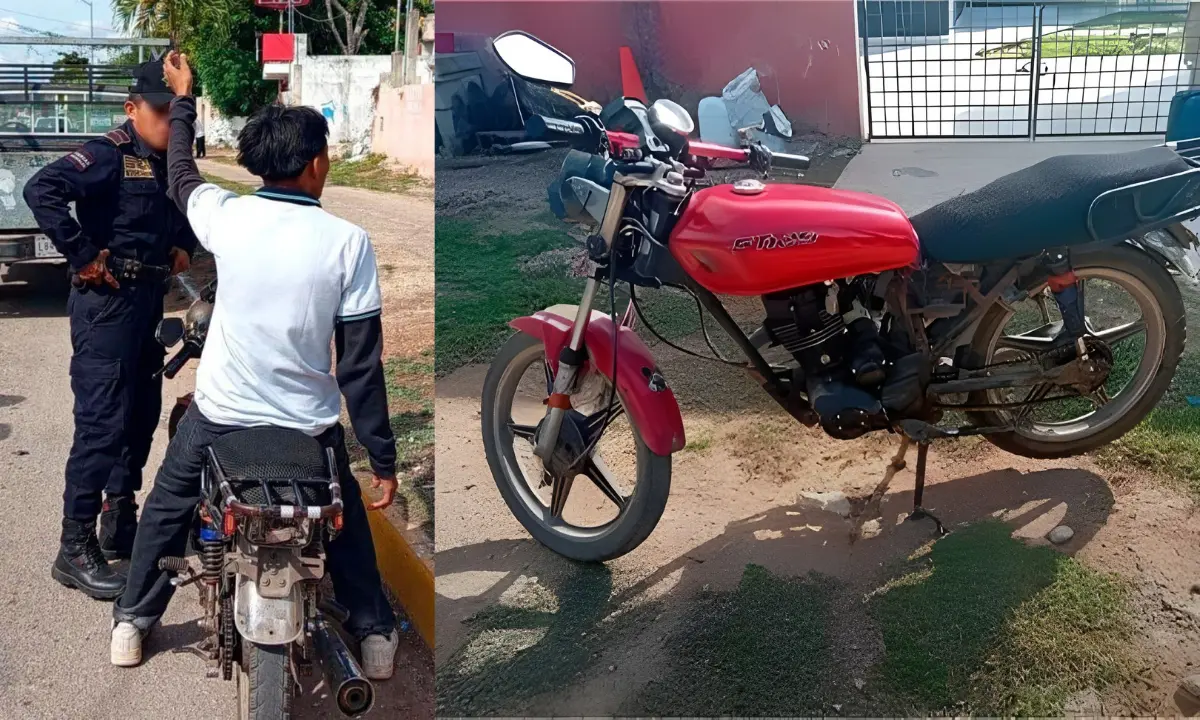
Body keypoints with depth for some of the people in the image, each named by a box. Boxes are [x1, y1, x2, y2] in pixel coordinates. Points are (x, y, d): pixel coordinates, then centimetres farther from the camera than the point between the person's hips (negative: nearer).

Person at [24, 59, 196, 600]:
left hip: (149, 297, 9)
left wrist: (183, 246, 14)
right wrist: (84, 256, -24)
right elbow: (42, 190, -28)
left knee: (142, 415, 14)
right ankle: (75, 548, 1)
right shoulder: (110, 154, -13)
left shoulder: (171, 163, 12)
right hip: (107, 300, -9)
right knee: (102, 423, -8)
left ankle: (120, 524, 28)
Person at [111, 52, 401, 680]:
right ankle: (376, 633, 33)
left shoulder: (225, 216, -11)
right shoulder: (348, 241, -17)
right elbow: (360, 365, -16)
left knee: (167, 509, 29)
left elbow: (181, 177, 16)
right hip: (308, 427, -1)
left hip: (217, 415, 2)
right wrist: (383, 456, -7)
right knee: (345, 525, 26)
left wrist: (183, 100, 31)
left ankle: (131, 623, 40)